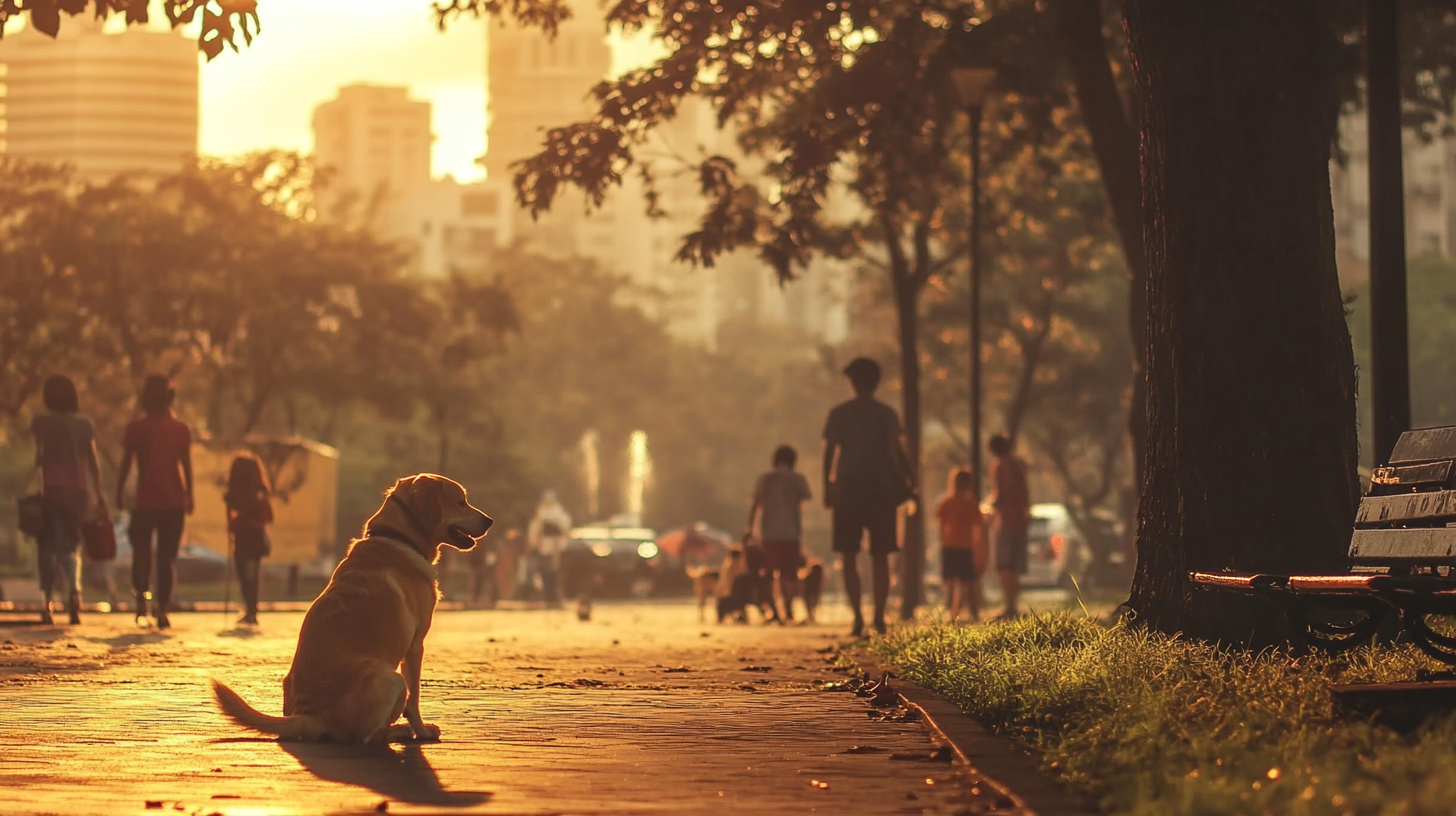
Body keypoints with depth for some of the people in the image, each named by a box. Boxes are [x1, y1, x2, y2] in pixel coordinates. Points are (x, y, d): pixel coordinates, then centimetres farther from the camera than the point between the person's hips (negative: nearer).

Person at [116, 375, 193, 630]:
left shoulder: (136, 427, -1)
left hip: (146, 502, -1)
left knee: (141, 552, 10)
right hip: (174, 501, 2)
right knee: (167, 557, 5)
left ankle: (141, 597, -11)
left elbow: (126, 464, -3)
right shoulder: (181, 429, 5)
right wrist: (189, 497, 14)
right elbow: (187, 466, 7)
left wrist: (119, 493, 6)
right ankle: (162, 609, -2)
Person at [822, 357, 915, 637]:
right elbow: (895, 449, -8)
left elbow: (829, 451, 1)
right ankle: (879, 617, 0)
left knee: (848, 557, 3)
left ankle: (858, 617, -8)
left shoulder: (839, 414, 2)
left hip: (848, 490, -1)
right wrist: (908, 480, 0)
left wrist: (827, 486, 9)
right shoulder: (887, 414, 1)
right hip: (881, 490, 1)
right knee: (880, 557, 6)